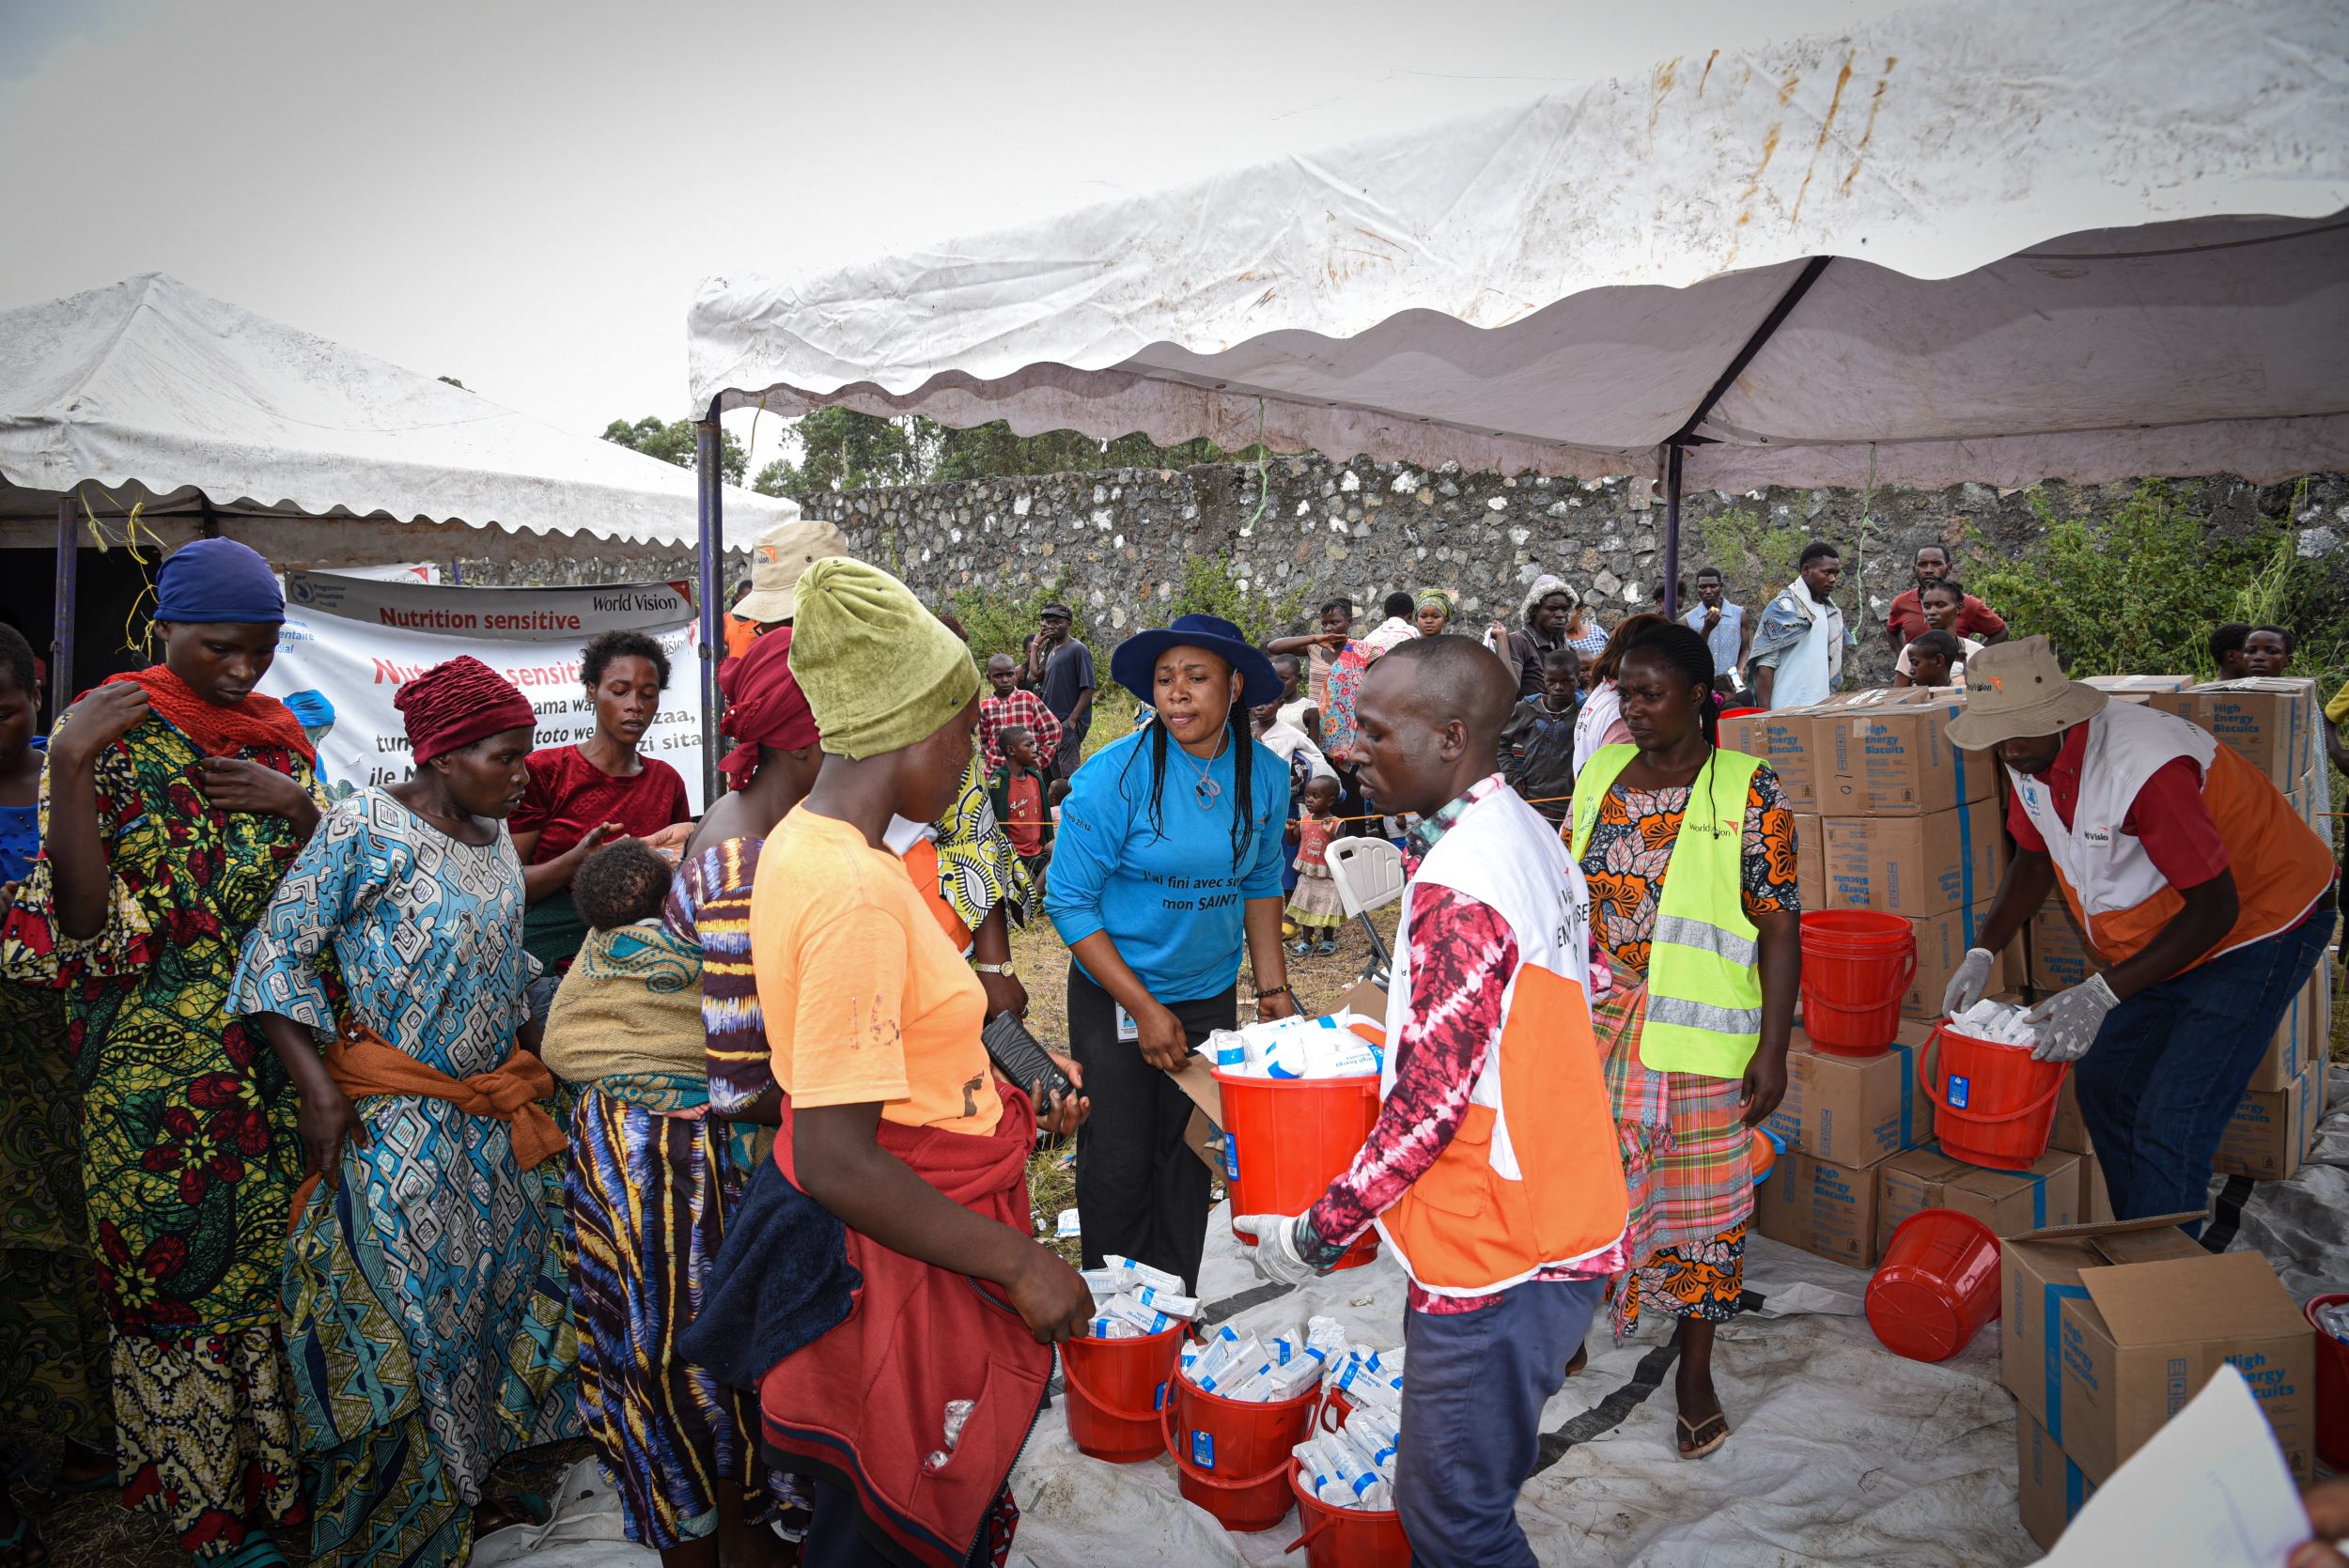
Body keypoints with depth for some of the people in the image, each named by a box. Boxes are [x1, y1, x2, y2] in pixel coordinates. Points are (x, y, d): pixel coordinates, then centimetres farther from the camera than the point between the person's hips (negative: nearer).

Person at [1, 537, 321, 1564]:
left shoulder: (281, 734, 7)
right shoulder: (108, 728, -5)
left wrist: (299, 807, -8)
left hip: (277, 1048, 4)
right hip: (157, 1056, -4)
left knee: (272, 1252, 10)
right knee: (173, 1257, 4)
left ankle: (269, 1479, 27)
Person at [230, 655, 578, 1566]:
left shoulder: (493, 833, 8)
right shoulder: (367, 829, -14)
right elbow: (279, 952, -14)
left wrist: (531, 1060, 15)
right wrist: (318, 1089, -19)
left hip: (492, 1113, 8)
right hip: (392, 1120, -7)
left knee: (489, 1290, 14)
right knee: (400, 1317, 0)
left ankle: (460, 1489, 32)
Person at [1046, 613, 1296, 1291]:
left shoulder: (1266, 775, -5)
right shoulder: (1115, 775, -19)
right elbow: (1070, 902, -15)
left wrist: (1273, 989, 6)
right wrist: (1145, 1009, -17)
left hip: (1210, 995, 4)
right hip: (1115, 997, -3)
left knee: (1189, 1160, 14)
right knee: (1118, 1165, 4)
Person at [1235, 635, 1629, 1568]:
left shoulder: (1457, 888, -24)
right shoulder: (1529, 838, 6)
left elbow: (1428, 1108, -24)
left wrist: (1316, 1236, -13)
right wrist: (1394, 1040, 21)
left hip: (1494, 1258, -9)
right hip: (1559, 1223, 9)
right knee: (1469, 1493, 23)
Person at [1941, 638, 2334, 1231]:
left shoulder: (2145, 765, -35)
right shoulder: (2030, 759, -9)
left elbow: (2216, 908, -30)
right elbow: (2034, 860, 8)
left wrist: (2102, 995, -33)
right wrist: (1982, 954, -5)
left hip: (2257, 925, -8)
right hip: (2159, 937, 9)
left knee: (2169, 1127, -13)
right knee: (2104, 1083, 12)